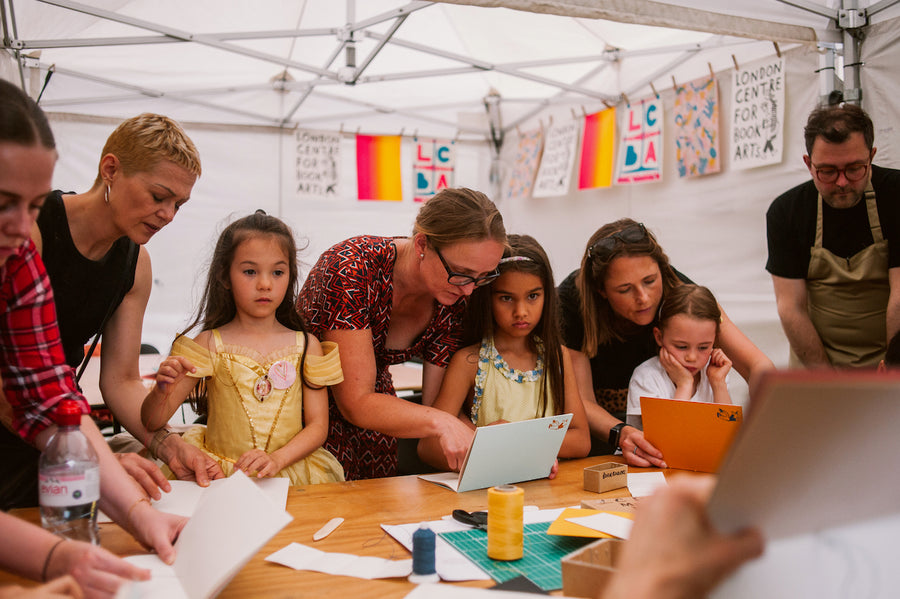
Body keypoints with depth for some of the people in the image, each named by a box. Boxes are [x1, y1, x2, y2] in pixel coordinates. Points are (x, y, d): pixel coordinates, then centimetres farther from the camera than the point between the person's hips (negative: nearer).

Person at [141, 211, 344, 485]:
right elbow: (151, 423, 0)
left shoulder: (306, 346, 3)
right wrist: (162, 390, -22)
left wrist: (277, 458, -16)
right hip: (219, 474, 0)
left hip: (290, 471, 0)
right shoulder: (210, 345, 0)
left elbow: (318, 425, 2)